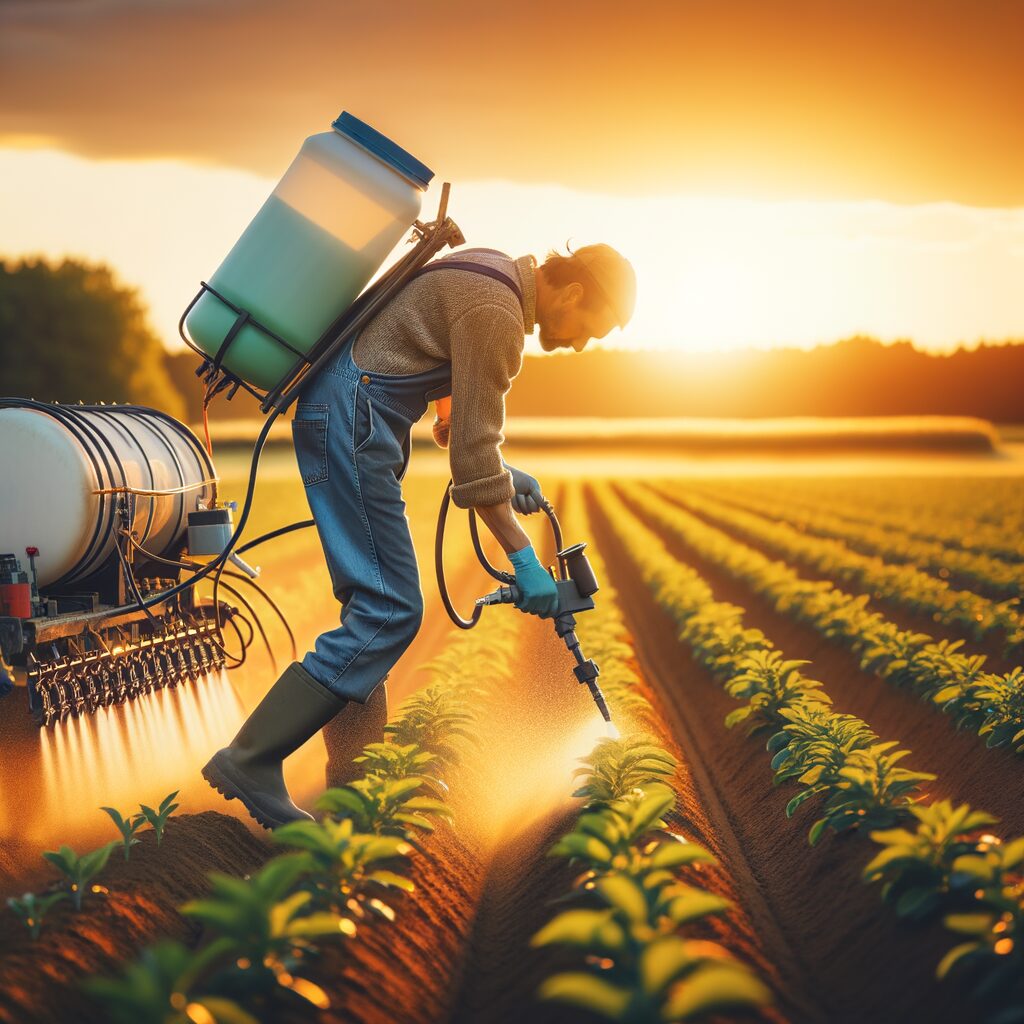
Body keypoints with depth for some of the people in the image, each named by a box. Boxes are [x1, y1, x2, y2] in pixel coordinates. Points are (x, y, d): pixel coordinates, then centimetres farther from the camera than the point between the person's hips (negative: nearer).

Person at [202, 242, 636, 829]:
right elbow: (473, 456, -17)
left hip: (348, 414, 11)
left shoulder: (499, 276, 14)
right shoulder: (495, 312, -17)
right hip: (353, 420, -11)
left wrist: (501, 470, 17)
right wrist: (525, 561, -13)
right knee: (390, 610, -13)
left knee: (374, 602, 13)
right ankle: (252, 761, -14)